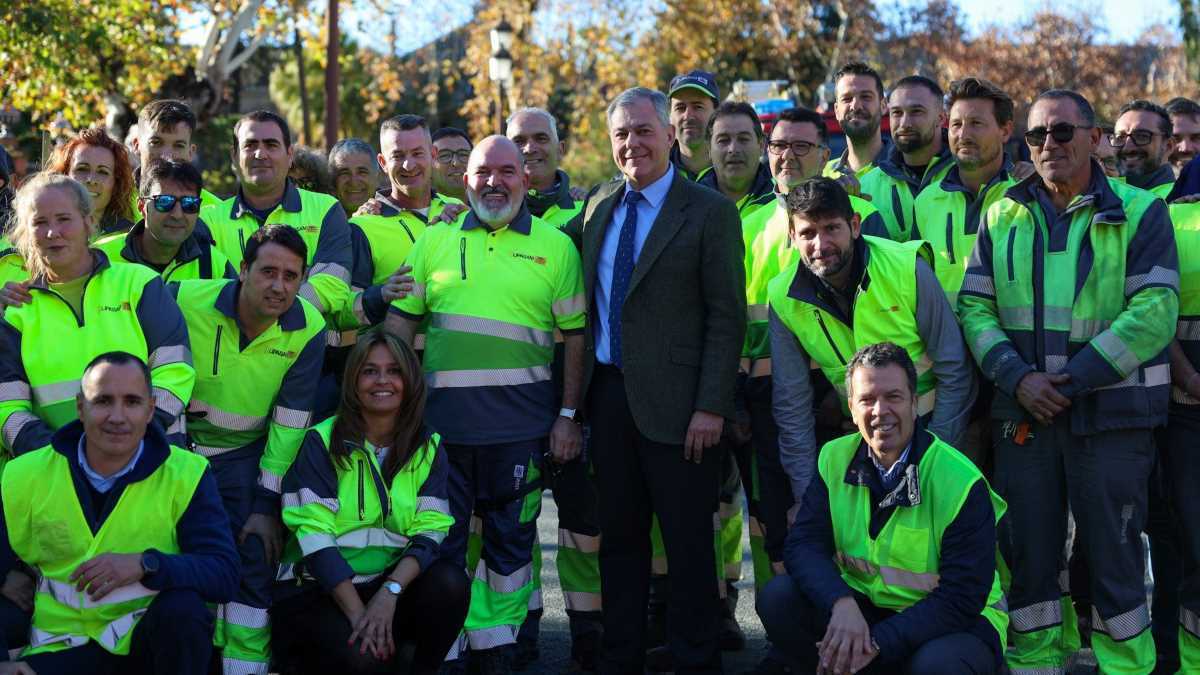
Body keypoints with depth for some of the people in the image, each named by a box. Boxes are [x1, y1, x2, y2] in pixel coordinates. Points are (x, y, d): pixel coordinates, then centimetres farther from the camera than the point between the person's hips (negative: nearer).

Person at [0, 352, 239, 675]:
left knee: (183, 608, -31)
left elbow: (224, 575, -16)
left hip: (150, 639, 0)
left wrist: (145, 564, -31)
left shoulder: (186, 475, -7)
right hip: (60, 648, 0)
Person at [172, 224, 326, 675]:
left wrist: (267, 503, -9)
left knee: (255, 558, -9)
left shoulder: (308, 330, -14)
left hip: (244, 453, 1)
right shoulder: (187, 301, -20)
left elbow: (290, 423, -9)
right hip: (178, 446, -1)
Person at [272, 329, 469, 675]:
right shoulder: (322, 442, -5)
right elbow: (313, 533, -14)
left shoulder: (430, 448, 6)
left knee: (449, 583, -26)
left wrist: (391, 591, -24)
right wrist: (357, 611, -23)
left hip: (394, 583, 3)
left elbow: (430, 531, -5)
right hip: (316, 590, -3)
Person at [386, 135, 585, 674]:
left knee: (511, 540, 7)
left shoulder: (554, 246, 5)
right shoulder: (434, 241, 9)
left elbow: (575, 335, 4)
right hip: (442, 419, 1)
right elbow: (401, 321, 11)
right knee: (439, 538, 5)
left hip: (520, 424, -1)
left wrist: (568, 416, -1)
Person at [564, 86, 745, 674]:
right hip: (608, 392, 5)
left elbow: (727, 317, -9)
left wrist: (710, 406, -14)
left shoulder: (710, 211, -5)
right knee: (619, 536, 12)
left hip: (674, 399, -5)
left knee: (688, 541, 3)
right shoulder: (600, 204, 11)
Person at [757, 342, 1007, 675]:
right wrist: (841, 603, -32)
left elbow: (961, 597, -19)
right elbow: (805, 544, -10)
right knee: (778, 598, -19)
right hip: (859, 607, 4)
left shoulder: (962, 483, -17)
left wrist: (877, 642, -28)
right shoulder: (834, 459, -2)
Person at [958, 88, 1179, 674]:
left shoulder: (1138, 213, 0)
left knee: (1112, 552, 3)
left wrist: (1072, 380, -15)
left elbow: (1153, 314, -9)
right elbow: (974, 307, 5)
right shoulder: (1002, 218, 10)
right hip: (1022, 412, 3)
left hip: (1112, 412, -3)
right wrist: (1018, 377, -11)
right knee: (1028, 551, 8)